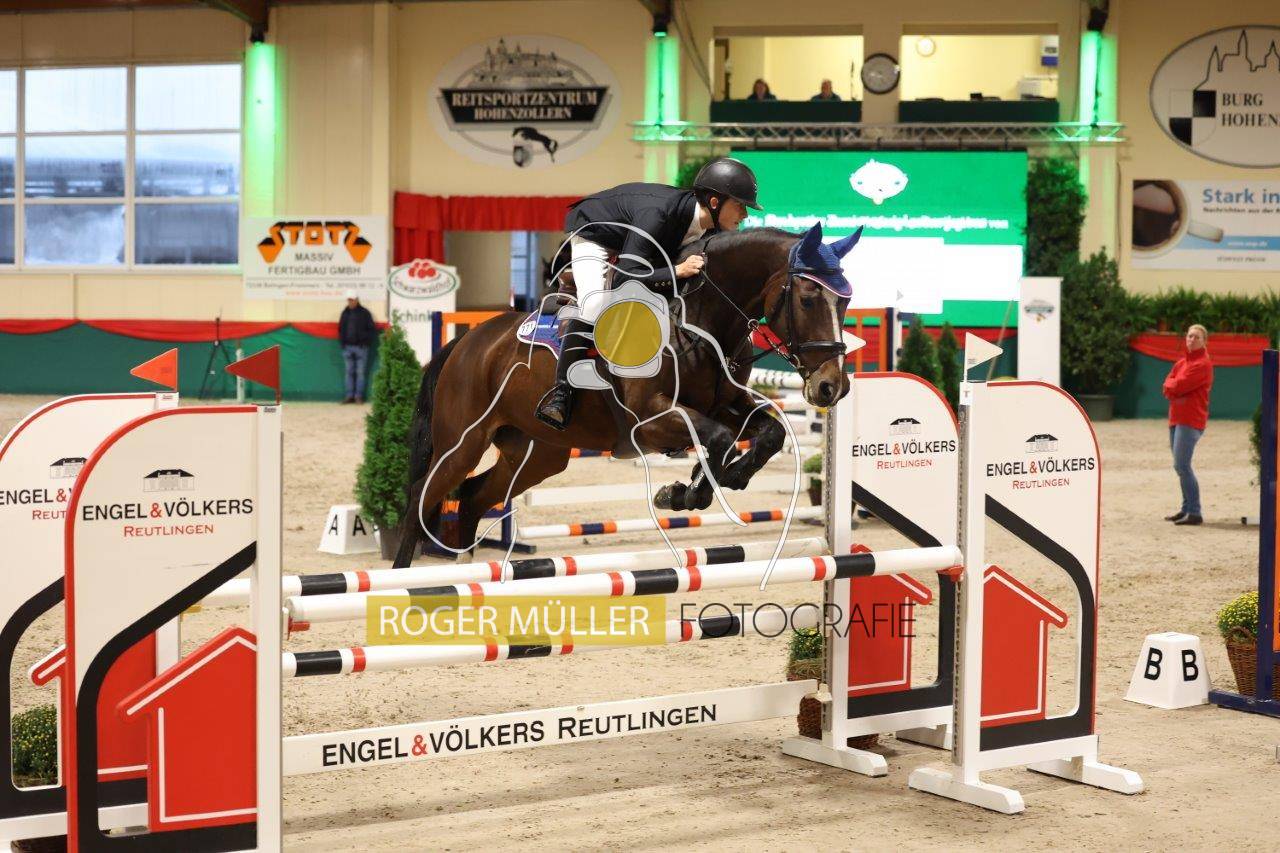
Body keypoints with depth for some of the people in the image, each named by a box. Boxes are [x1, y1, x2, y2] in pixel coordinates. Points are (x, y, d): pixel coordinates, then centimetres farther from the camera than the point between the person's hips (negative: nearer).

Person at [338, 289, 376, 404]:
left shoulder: (364, 313, -1)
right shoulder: (345, 313, 11)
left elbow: (372, 329, 0)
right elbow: (340, 329, 19)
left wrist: (366, 342, -9)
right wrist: (342, 343, 7)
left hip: (361, 347, -4)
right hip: (348, 347, 4)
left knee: (360, 372, -2)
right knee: (349, 372, 5)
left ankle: (359, 396, 1)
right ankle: (350, 396, 8)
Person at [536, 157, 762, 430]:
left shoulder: (712, 229, -20)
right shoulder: (658, 214, -43)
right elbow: (627, 275, -46)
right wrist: (677, 271, -53)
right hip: (592, 231, -9)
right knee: (594, 303, -28)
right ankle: (561, 389, -23)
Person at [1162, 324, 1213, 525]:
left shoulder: (1202, 364, -9)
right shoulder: (1181, 362, 18)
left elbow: (1180, 385, -17)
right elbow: (1168, 384, 8)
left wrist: (1171, 385, 2)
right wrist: (1175, 386, -11)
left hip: (1190, 420, -9)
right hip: (1176, 418, 9)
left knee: (1182, 465, -16)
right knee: (1181, 466, 14)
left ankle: (1195, 513, -15)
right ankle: (1187, 509, 23)